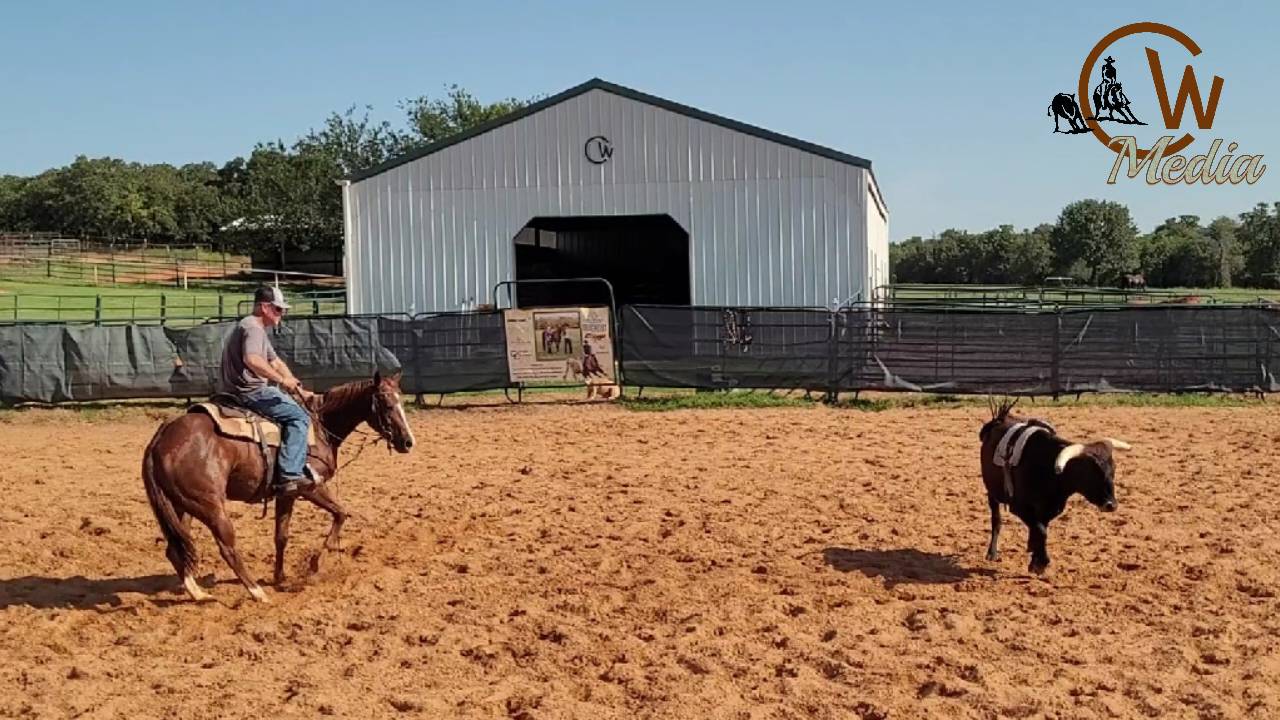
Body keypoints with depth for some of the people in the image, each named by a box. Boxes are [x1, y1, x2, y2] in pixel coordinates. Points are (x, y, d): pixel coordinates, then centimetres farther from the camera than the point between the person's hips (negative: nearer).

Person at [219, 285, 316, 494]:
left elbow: (276, 362, 23)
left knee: (296, 410, 24)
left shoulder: (258, 329, 21)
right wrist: (282, 379, -27)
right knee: (299, 417, -19)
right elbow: (252, 360, -32)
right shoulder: (252, 327, -13)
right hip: (250, 393, -11)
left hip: (252, 390, 11)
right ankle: (290, 475, -30)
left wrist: (300, 391, 19)